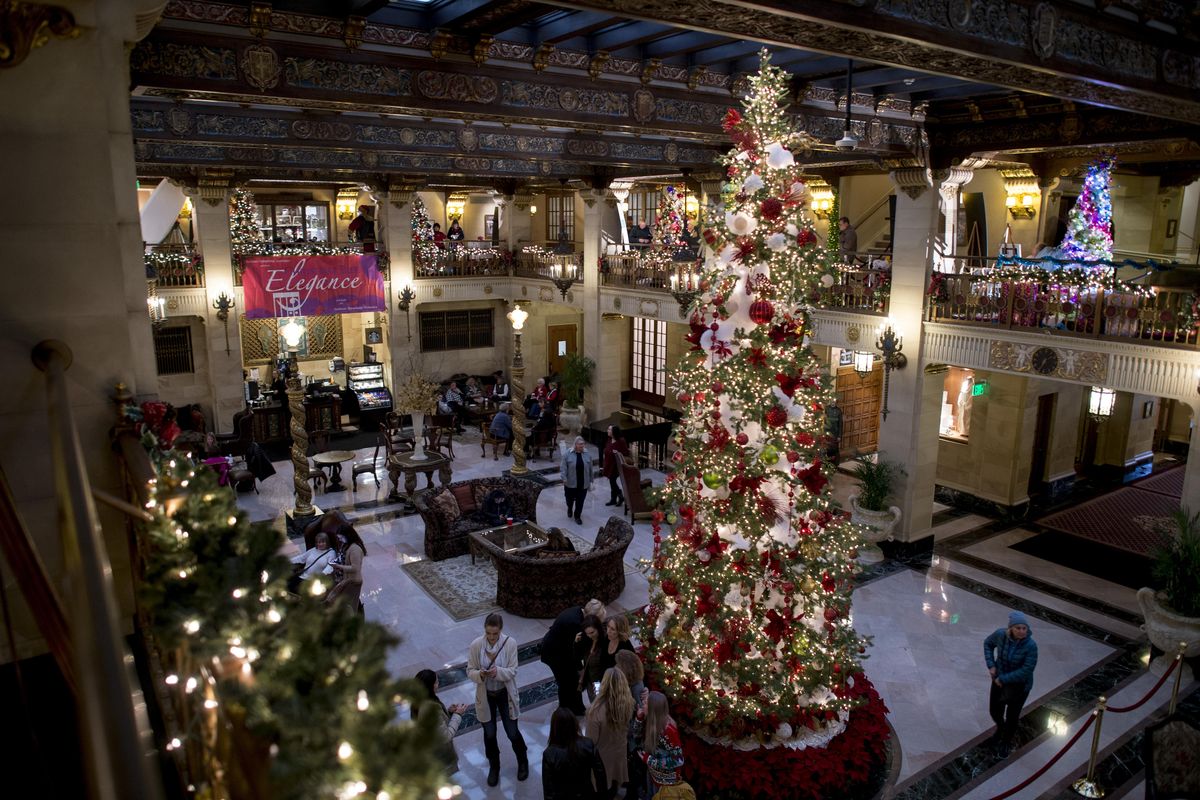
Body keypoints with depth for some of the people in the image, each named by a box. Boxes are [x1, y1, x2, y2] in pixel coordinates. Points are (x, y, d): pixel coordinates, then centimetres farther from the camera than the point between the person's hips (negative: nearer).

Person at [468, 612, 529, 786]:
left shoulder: (510, 643, -20)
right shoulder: (476, 645, -17)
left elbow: (512, 672, -16)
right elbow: (470, 671, -9)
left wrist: (498, 672, -35)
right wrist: (480, 674, -31)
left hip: (505, 694, -1)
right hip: (485, 695, 1)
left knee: (512, 732, 12)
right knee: (489, 734, 16)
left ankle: (523, 761, 41)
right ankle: (494, 766, 42)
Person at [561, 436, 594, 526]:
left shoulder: (587, 455, 1)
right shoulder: (567, 454, -8)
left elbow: (590, 469, 7)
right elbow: (563, 467, -9)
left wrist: (590, 481, 8)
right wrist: (564, 479, -17)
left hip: (583, 484, 1)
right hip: (571, 483, -1)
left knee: (580, 501, 3)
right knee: (570, 498, 14)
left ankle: (577, 516, 16)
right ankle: (570, 509, 43)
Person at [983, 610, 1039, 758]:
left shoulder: (1030, 645, -30)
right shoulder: (1000, 634, -20)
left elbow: (1026, 671, -28)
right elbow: (988, 643, 1)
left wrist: (1003, 679, -21)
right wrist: (991, 665, -8)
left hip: (1019, 684, -3)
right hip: (999, 679, 3)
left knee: (1012, 716, 15)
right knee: (995, 711, 18)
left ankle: (1006, 743, 45)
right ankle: (1000, 728, 55)